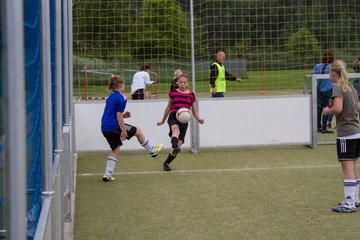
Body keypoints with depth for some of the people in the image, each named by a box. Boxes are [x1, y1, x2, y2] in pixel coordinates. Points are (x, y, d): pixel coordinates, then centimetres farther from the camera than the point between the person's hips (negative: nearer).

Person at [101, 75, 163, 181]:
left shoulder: (111, 97, 15)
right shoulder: (121, 98, -12)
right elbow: (118, 116, -17)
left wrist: (123, 115, 17)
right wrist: (123, 131, -15)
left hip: (105, 128, 8)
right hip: (114, 127, -8)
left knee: (115, 150, 17)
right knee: (137, 131, 12)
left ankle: (107, 175, 10)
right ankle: (152, 151, 26)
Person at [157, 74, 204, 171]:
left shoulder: (191, 95, 14)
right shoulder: (173, 93, 13)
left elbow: (194, 112, 18)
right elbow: (168, 108, 24)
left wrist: (199, 119, -2)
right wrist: (163, 120, 30)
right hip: (173, 117, -2)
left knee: (179, 143, -5)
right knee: (176, 130, -37)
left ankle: (166, 163, 12)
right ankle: (174, 146, -67)